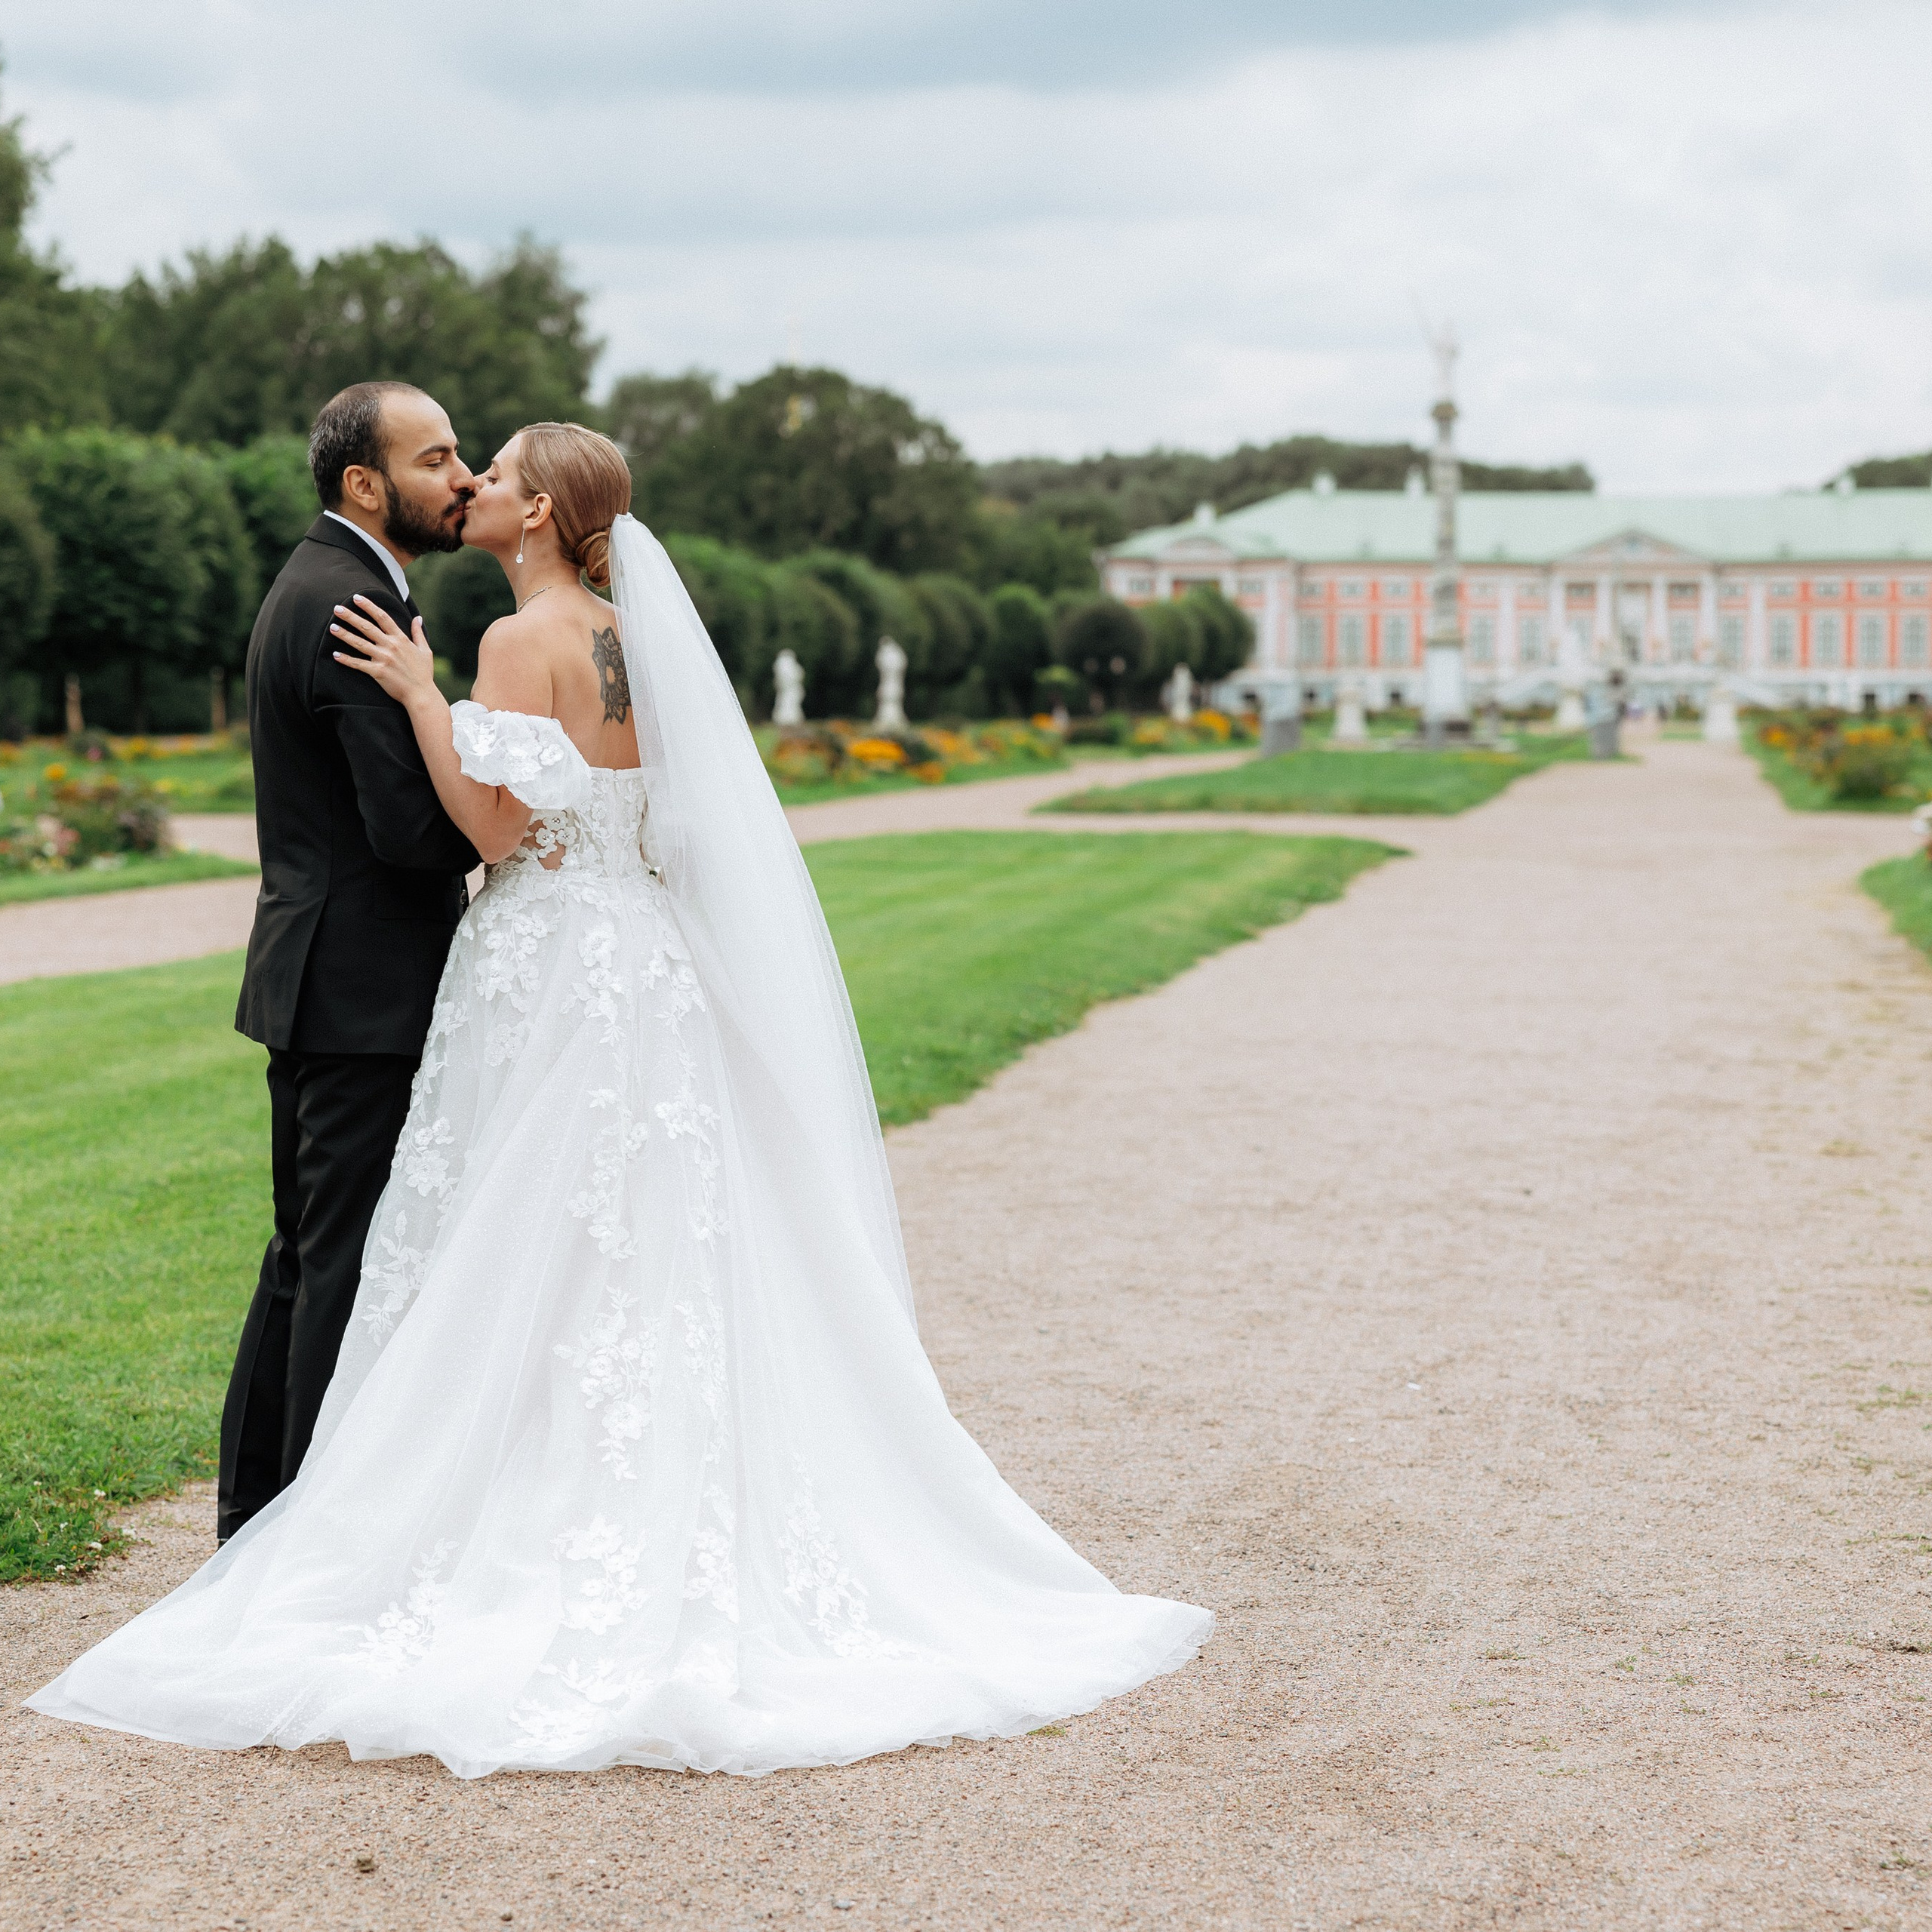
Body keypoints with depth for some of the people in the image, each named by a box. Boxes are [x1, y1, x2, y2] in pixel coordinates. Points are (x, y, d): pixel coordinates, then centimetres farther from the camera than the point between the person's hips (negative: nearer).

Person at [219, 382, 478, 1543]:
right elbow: (411, 825, -24)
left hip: (316, 984, 11)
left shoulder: (317, 586, 15)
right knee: (355, 1264, -3)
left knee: (311, 1254, 17)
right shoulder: (354, 606, -18)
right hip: (366, 988, -11)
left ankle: (258, 1504, 26)